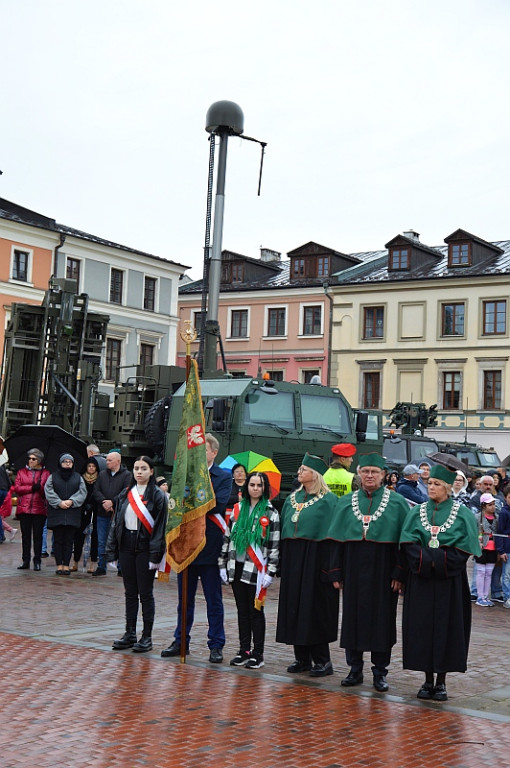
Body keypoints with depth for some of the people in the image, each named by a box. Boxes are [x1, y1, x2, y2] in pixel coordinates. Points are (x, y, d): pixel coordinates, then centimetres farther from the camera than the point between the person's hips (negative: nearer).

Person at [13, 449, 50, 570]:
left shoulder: (45, 473, 8)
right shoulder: (21, 472, 11)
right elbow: (17, 488, 0)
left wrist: (40, 487, -18)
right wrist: (31, 488, -10)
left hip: (39, 509, -1)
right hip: (24, 509, 1)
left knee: (38, 535, 1)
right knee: (25, 535, 5)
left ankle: (37, 561, 6)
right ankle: (25, 561, 12)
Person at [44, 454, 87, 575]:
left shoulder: (78, 477, 12)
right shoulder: (53, 477, 8)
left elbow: (82, 492, 3)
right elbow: (49, 491, -1)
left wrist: (71, 501, -12)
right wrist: (59, 502, -13)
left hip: (72, 513, 1)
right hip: (56, 512, -1)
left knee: (69, 540, 0)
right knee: (58, 540, 1)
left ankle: (66, 565, 4)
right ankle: (59, 564, 5)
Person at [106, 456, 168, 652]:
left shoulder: (157, 495, -5)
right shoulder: (125, 494, 10)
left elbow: (160, 526, -9)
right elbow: (115, 522, 11)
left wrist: (155, 555, -15)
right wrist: (112, 551, 5)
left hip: (145, 548, -5)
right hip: (126, 546, 5)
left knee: (145, 593, 0)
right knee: (130, 592, 10)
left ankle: (147, 637, 7)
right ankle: (130, 634, 17)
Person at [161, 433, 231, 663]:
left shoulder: (223, 477, -2)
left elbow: (219, 504, -17)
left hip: (210, 547, -4)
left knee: (214, 601, 4)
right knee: (185, 599, 13)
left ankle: (216, 645, 11)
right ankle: (181, 641, 23)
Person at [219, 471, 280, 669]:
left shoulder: (270, 513, -2)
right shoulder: (237, 509, 10)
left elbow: (275, 545, -5)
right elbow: (227, 538, 13)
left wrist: (270, 572, -11)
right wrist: (223, 565, 8)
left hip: (256, 570, -4)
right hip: (237, 567, 4)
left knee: (256, 611, 0)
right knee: (242, 611, 10)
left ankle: (258, 653, 9)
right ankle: (244, 651, 18)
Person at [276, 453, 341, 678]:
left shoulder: (328, 500, -8)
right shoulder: (292, 498, 13)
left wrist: (332, 570, -18)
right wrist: (282, 562, 9)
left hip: (314, 559, -7)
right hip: (292, 560, 7)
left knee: (315, 608, -3)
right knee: (295, 606, 8)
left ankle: (322, 660, 7)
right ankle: (302, 658, 18)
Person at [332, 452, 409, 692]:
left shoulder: (397, 502, 0)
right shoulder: (346, 502, 8)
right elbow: (337, 538, 7)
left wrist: (399, 573, -10)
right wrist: (337, 572, 0)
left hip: (383, 570, -2)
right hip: (354, 570, 2)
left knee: (382, 617, 3)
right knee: (353, 616, 6)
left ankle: (380, 672, 13)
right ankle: (355, 669, 17)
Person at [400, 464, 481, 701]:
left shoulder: (463, 514, 0)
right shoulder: (416, 512, 7)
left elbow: (463, 549, -7)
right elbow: (408, 544, -3)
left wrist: (436, 560, -17)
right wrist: (429, 560, -18)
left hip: (449, 582, -2)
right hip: (421, 581, 2)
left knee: (447, 626, 1)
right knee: (422, 626, 2)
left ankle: (441, 681, 10)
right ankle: (428, 680, 12)